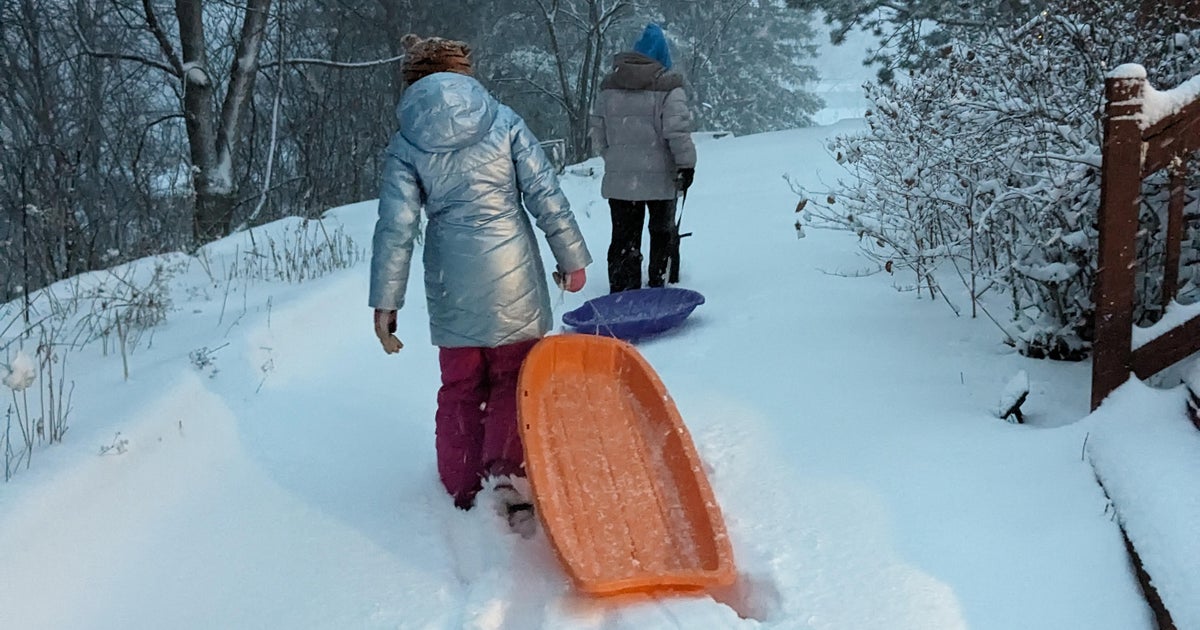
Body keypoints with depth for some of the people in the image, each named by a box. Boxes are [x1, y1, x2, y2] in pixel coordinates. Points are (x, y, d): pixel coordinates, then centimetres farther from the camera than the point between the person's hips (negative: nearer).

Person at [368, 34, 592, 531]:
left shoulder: (406, 145, 3)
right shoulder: (504, 122, 2)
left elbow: (395, 226, -3)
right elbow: (545, 195, -2)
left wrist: (385, 301, 0)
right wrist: (572, 257, 7)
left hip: (452, 284, 1)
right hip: (512, 273, -1)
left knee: (459, 388, 14)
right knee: (514, 382, 10)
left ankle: (463, 493, 20)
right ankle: (509, 484, 4)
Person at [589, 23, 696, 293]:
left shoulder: (609, 87, 4)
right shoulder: (668, 87, -10)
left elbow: (598, 134, 8)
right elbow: (678, 131, -16)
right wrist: (687, 164, -5)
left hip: (619, 179, 3)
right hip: (660, 178, -3)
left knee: (624, 238, 5)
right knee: (661, 231, 18)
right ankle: (659, 282, 26)